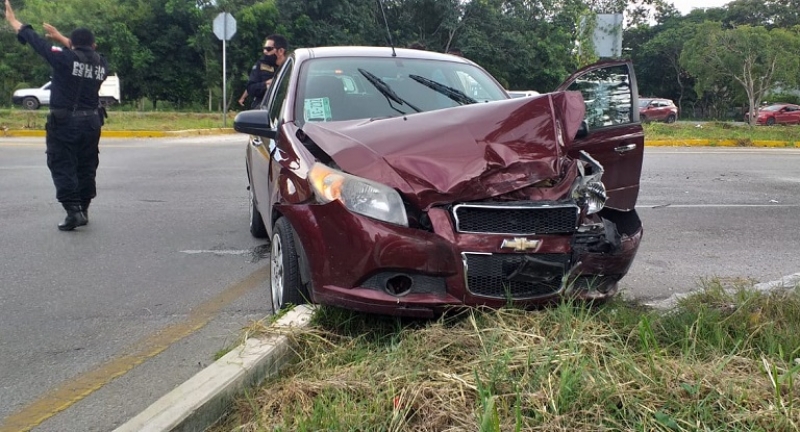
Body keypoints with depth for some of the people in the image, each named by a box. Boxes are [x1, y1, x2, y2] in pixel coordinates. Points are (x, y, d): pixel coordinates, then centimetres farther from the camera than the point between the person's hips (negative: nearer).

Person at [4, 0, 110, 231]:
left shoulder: (65, 58, -11)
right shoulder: (101, 63, 3)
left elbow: (37, 41, -1)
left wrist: (14, 21, 14)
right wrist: (60, 37, 33)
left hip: (64, 122, -5)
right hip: (90, 122, 5)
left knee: (62, 167, 0)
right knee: (86, 166, 14)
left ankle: (73, 211, -11)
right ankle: (83, 210, 22)